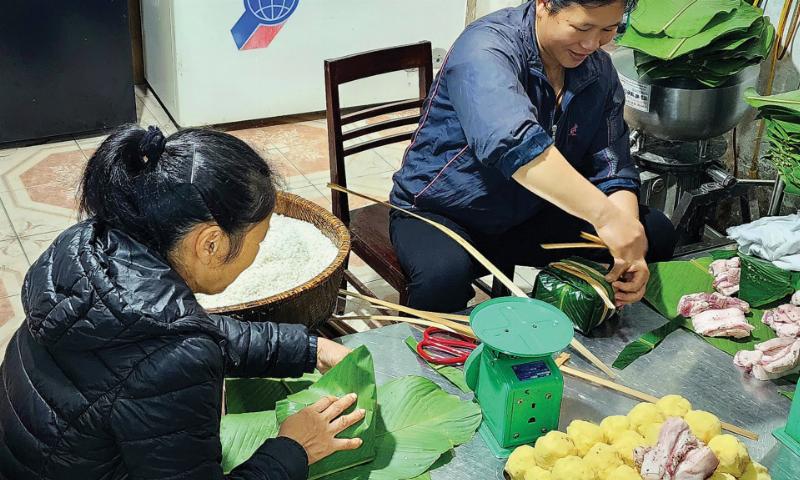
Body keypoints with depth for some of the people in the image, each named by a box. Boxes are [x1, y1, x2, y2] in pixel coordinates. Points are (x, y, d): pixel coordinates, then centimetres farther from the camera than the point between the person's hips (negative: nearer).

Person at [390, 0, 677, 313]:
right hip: (437, 213, -6)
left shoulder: (599, 71, -4)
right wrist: (605, 214, -51)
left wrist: (628, 252, -27)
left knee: (655, 232, -7)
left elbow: (613, 171, -8)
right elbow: (511, 141, -43)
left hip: (529, 217, 6)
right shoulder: (488, 47, -25)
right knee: (445, 274, -39)